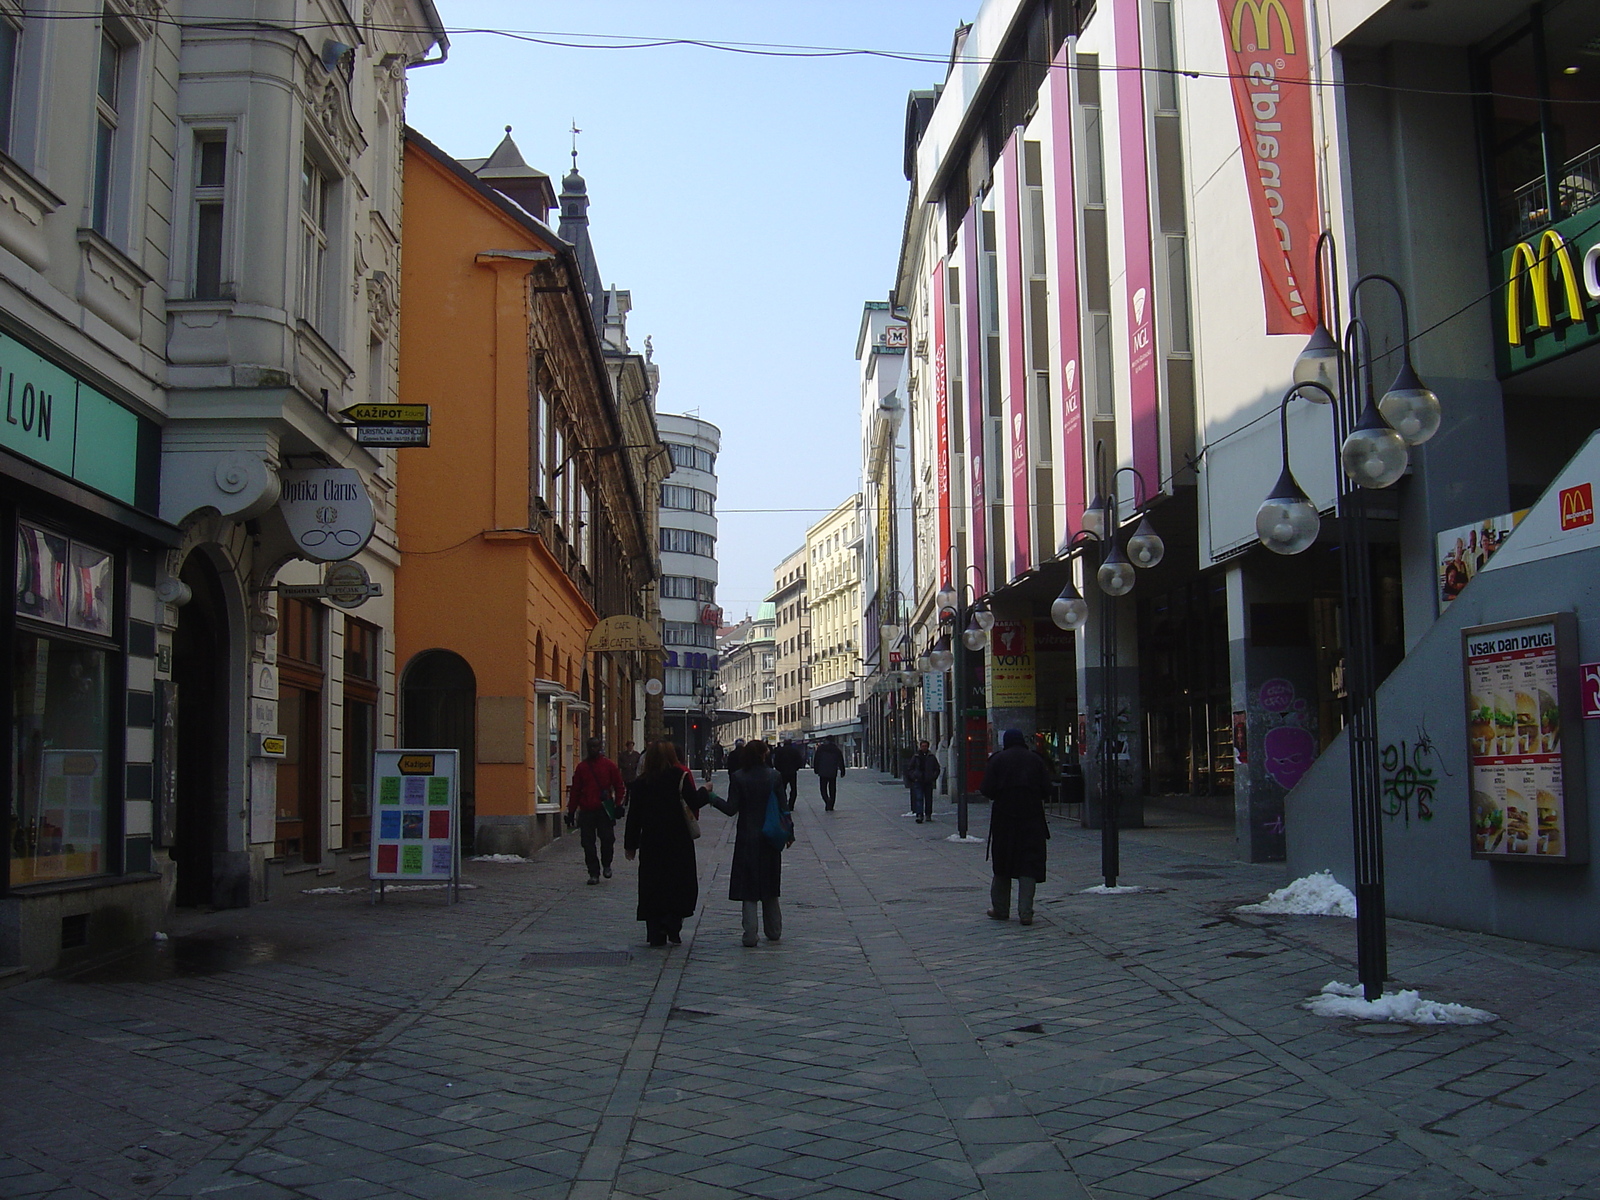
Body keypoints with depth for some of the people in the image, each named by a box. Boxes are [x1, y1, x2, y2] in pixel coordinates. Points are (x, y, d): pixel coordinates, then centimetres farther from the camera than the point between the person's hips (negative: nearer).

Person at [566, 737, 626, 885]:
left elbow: (620, 786, 8)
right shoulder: (581, 767, 8)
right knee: (588, 843, 1)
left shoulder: (609, 765, 4)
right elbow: (575, 790, 11)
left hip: (604, 810, -2)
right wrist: (571, 811, 9)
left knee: (607, 839, -7)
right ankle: (594, 873, 10)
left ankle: (606, 865, 19)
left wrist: (619, 805, -1)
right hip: (586, 811, 2)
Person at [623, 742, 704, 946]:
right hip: (678, 841, -3)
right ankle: (672, 927, -10)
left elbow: (633, 816, 6)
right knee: (681, 884, 5)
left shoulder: (640, 783, 5)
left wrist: (630, 845, 13)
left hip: (650, 842, 3)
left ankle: (656, 934, 6)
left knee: (652, 887, 8)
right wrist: (704, 792, 10)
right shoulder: (680, 776, -5)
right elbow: (694, 802, -11)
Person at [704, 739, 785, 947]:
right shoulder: (775, 776, -3)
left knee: (748, 887, 1)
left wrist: (711, 797, 0)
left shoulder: (738, 778, -9)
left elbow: (732, 809, -12)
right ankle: (773, 931, 23)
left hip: (747, 840, -3)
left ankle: (751, 934, -5)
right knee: (769, 887, 16)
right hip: (770, 837, 3)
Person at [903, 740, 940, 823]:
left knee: (928, 799, 8)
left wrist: (933, 777, -1)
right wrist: (913, 776, -3)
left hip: (928, 782, 1)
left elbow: (937, 769, 14)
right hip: (918, 781, -1)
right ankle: (919, 815, -15)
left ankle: (928, 815, 19)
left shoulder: (931, 757, 7)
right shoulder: (915, 757, 5)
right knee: (919, 798, -10)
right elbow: (909, 768, 10)